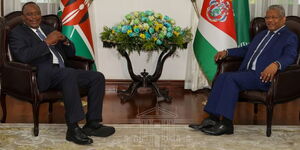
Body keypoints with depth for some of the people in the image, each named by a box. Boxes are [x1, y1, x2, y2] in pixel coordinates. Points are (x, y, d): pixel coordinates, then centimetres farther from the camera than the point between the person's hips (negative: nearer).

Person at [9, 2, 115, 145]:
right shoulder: (17, 33, 7)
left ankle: (92, 124, -12)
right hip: (41, 75, -7)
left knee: (98, 77, -12)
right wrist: (47, 42, -13)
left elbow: (71, 53, 23)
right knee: (69, 73, -37)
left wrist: (64, 40, 1)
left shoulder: (48, 29, 25)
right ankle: (73, 129, -36)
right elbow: (23, 56, -14)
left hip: (63, 73, 7)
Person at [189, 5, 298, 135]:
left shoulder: (290, 37, 4)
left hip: (263, 76, -7)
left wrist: (276, 64, -37)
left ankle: (226, 124, -29)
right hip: (246, 73, 7)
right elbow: (246, 49, 37)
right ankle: (212, 119, -22)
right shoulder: (262, 34, 30)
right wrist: (227, 52, 22)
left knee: (231, 78, -29)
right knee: (222, 77, -19)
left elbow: (290, 57, -14)